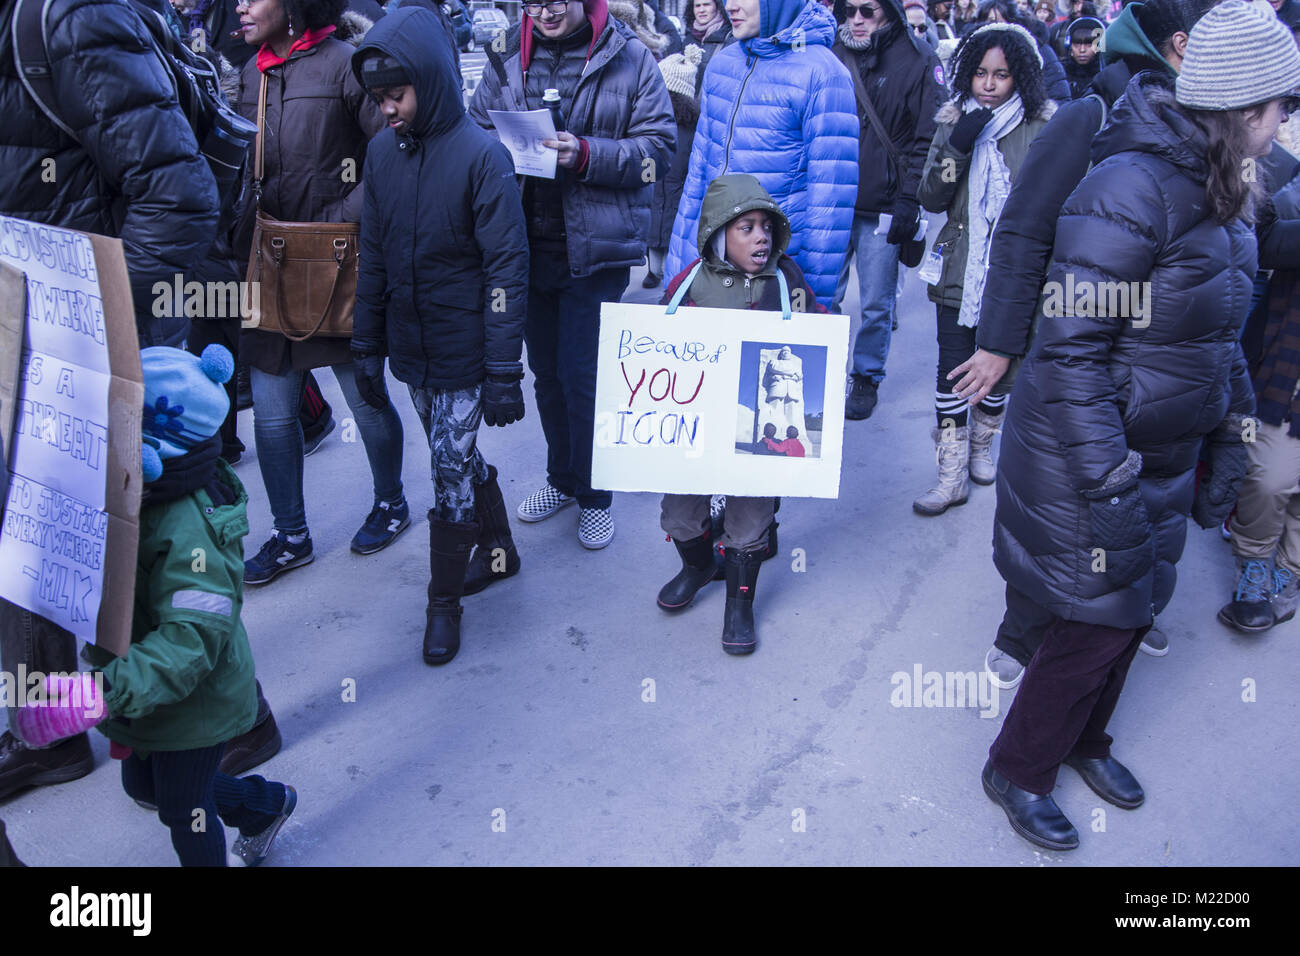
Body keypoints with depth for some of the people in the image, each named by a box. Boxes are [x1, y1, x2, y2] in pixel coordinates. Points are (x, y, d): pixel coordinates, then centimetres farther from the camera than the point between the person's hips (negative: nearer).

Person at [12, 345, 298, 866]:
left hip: (193, 706, -9)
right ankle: (265, 805, 47)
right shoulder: (138, 498, -6)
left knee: (182, 810, 12)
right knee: (143, 784, 28)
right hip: (145, 701, 9)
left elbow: (192, 639, -41)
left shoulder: (187, 530, -36)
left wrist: (104, 692, -48)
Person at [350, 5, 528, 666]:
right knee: (457, 461, 18)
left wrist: (503, 372, -16)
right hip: (410, 353, 6)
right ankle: (498, 552, 39)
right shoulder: (382, 151, 3)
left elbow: (506, 270, -14)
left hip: (464, 357, -5)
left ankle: (444, 599, 19)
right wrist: (367, 348, 10)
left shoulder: (481, 155, -13)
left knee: (453, 471, 1)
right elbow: (372, 258, 10)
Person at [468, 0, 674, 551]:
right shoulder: (507, 60, 7)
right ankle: (563, 479, 35)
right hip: (527, 246, 5)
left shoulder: (629, 60, -4)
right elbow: (475, 130, 12)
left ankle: (594, 495, 18)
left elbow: (658, 146, -8)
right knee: (545, 371, 15)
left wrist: (587, 155, -21)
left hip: (595, 250, -4)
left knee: (583, 375, -3)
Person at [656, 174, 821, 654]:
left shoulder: (786, 281, -1)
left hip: (760, 426, -1)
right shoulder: (690, 283, 0)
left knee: (749, 517, 6)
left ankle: (740, 602, 28)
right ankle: (698, 566, 43)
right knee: (678, 512, 10)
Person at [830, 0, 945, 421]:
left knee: (876, 303, 6)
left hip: (882, 208, -2)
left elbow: (928, 137, -3)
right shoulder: (830, 52, 6)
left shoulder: (918, 59, -1)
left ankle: (867, 378, 23)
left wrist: (909, 200, -11)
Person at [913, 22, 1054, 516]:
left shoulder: (1042, 127, -3)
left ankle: (981, 446, 36)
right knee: (952, 373, -2)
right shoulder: (955, 121, 4)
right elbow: (931, 200, -1)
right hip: (959, 272, 1)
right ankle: (952, 476, 7)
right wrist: (957, 147, -15)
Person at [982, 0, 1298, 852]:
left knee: (1135, 607, 20)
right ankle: (1017, 772, 27)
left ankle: (1083, 739, 44)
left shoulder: (1219, 191, 4)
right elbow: (1071, 346, -26)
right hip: (1091, 451, -8)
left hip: (1164, 452, 9)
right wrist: (1104, 480, -25)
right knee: (1096, 622, 3)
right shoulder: (1131, 190, -24)